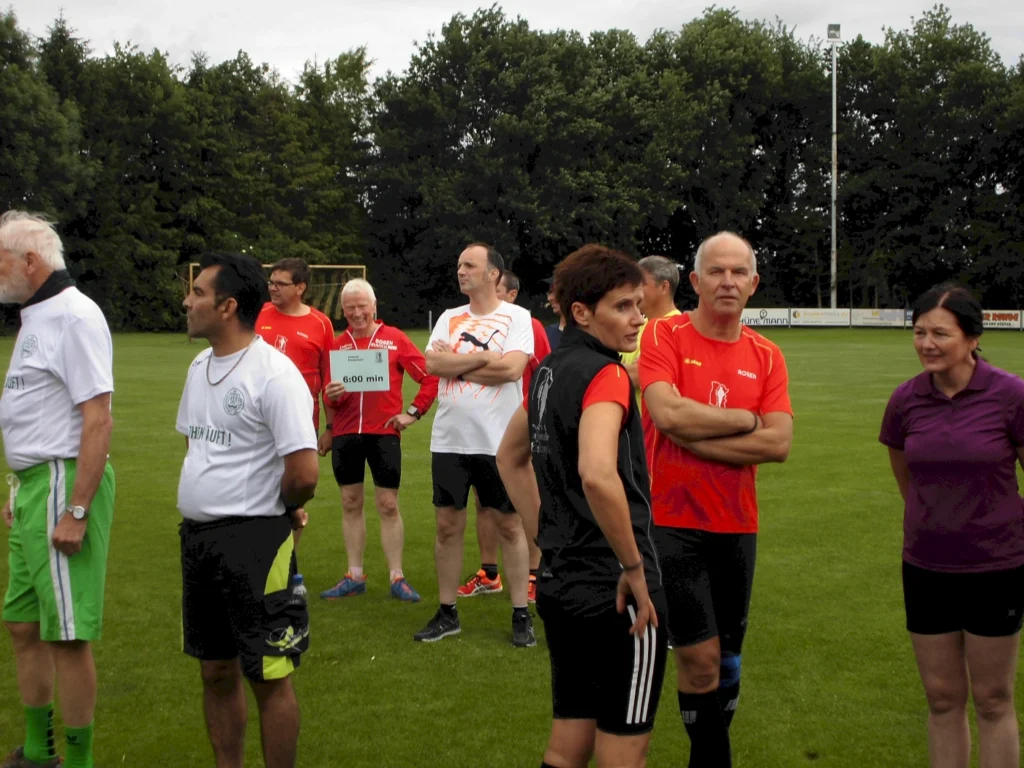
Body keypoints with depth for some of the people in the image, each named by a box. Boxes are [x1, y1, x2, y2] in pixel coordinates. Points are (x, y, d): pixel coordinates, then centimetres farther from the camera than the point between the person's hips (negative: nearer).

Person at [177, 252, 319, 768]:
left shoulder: (274, 373, -17)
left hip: (254, 541, -8)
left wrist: (279, 509, -4)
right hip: (196, 534, 8)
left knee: (268, 677, 1)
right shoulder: (200, 366, 10)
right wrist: (200, 504, 14)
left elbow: (304, 474, -21)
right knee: (216, 671, 17)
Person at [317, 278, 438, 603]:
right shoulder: (337, 345, 8)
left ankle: (397, 578, 6)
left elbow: (429, 377, 0)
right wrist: (331, 395, -14)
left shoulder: (394, 338, 0)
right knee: (350, 504, 8)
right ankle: (355, 576, 16)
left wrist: (413, 412, -5)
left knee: (388, 505, 0)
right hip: (345, 434, 3)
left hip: (384, 432, -3)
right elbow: (329, 397, 8)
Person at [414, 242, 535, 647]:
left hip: (498, 441, -4)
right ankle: (447, 613, 19)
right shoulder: (449, 318, 10)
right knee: (448, 525, 8)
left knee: (509, 525, 3)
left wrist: (456, 365, -9)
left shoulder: (516, 317, -3)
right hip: (449, 439, 4)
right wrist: (483, 357, -12)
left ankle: (521, 615, 12)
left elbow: (512, 369, -17)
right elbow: (432, 364, -5)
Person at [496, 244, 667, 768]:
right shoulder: (606, 374, -16)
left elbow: (510, 457, 25)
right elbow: (597, 475, -33)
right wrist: (635, 568, -21)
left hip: (560, 583, 9)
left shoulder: (550, 370, 10)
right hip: (613, 592, -9)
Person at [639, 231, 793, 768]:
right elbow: (667, 413, -21)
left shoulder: (766, 356, 6)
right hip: (673, 522, -4)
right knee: (700, 657, -5)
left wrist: (695, 438, -14)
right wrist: (746, 419, -9)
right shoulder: (665, 336, -5)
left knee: (727, 657, 12)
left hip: (736, 526, 4)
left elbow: (778, 443, -6)